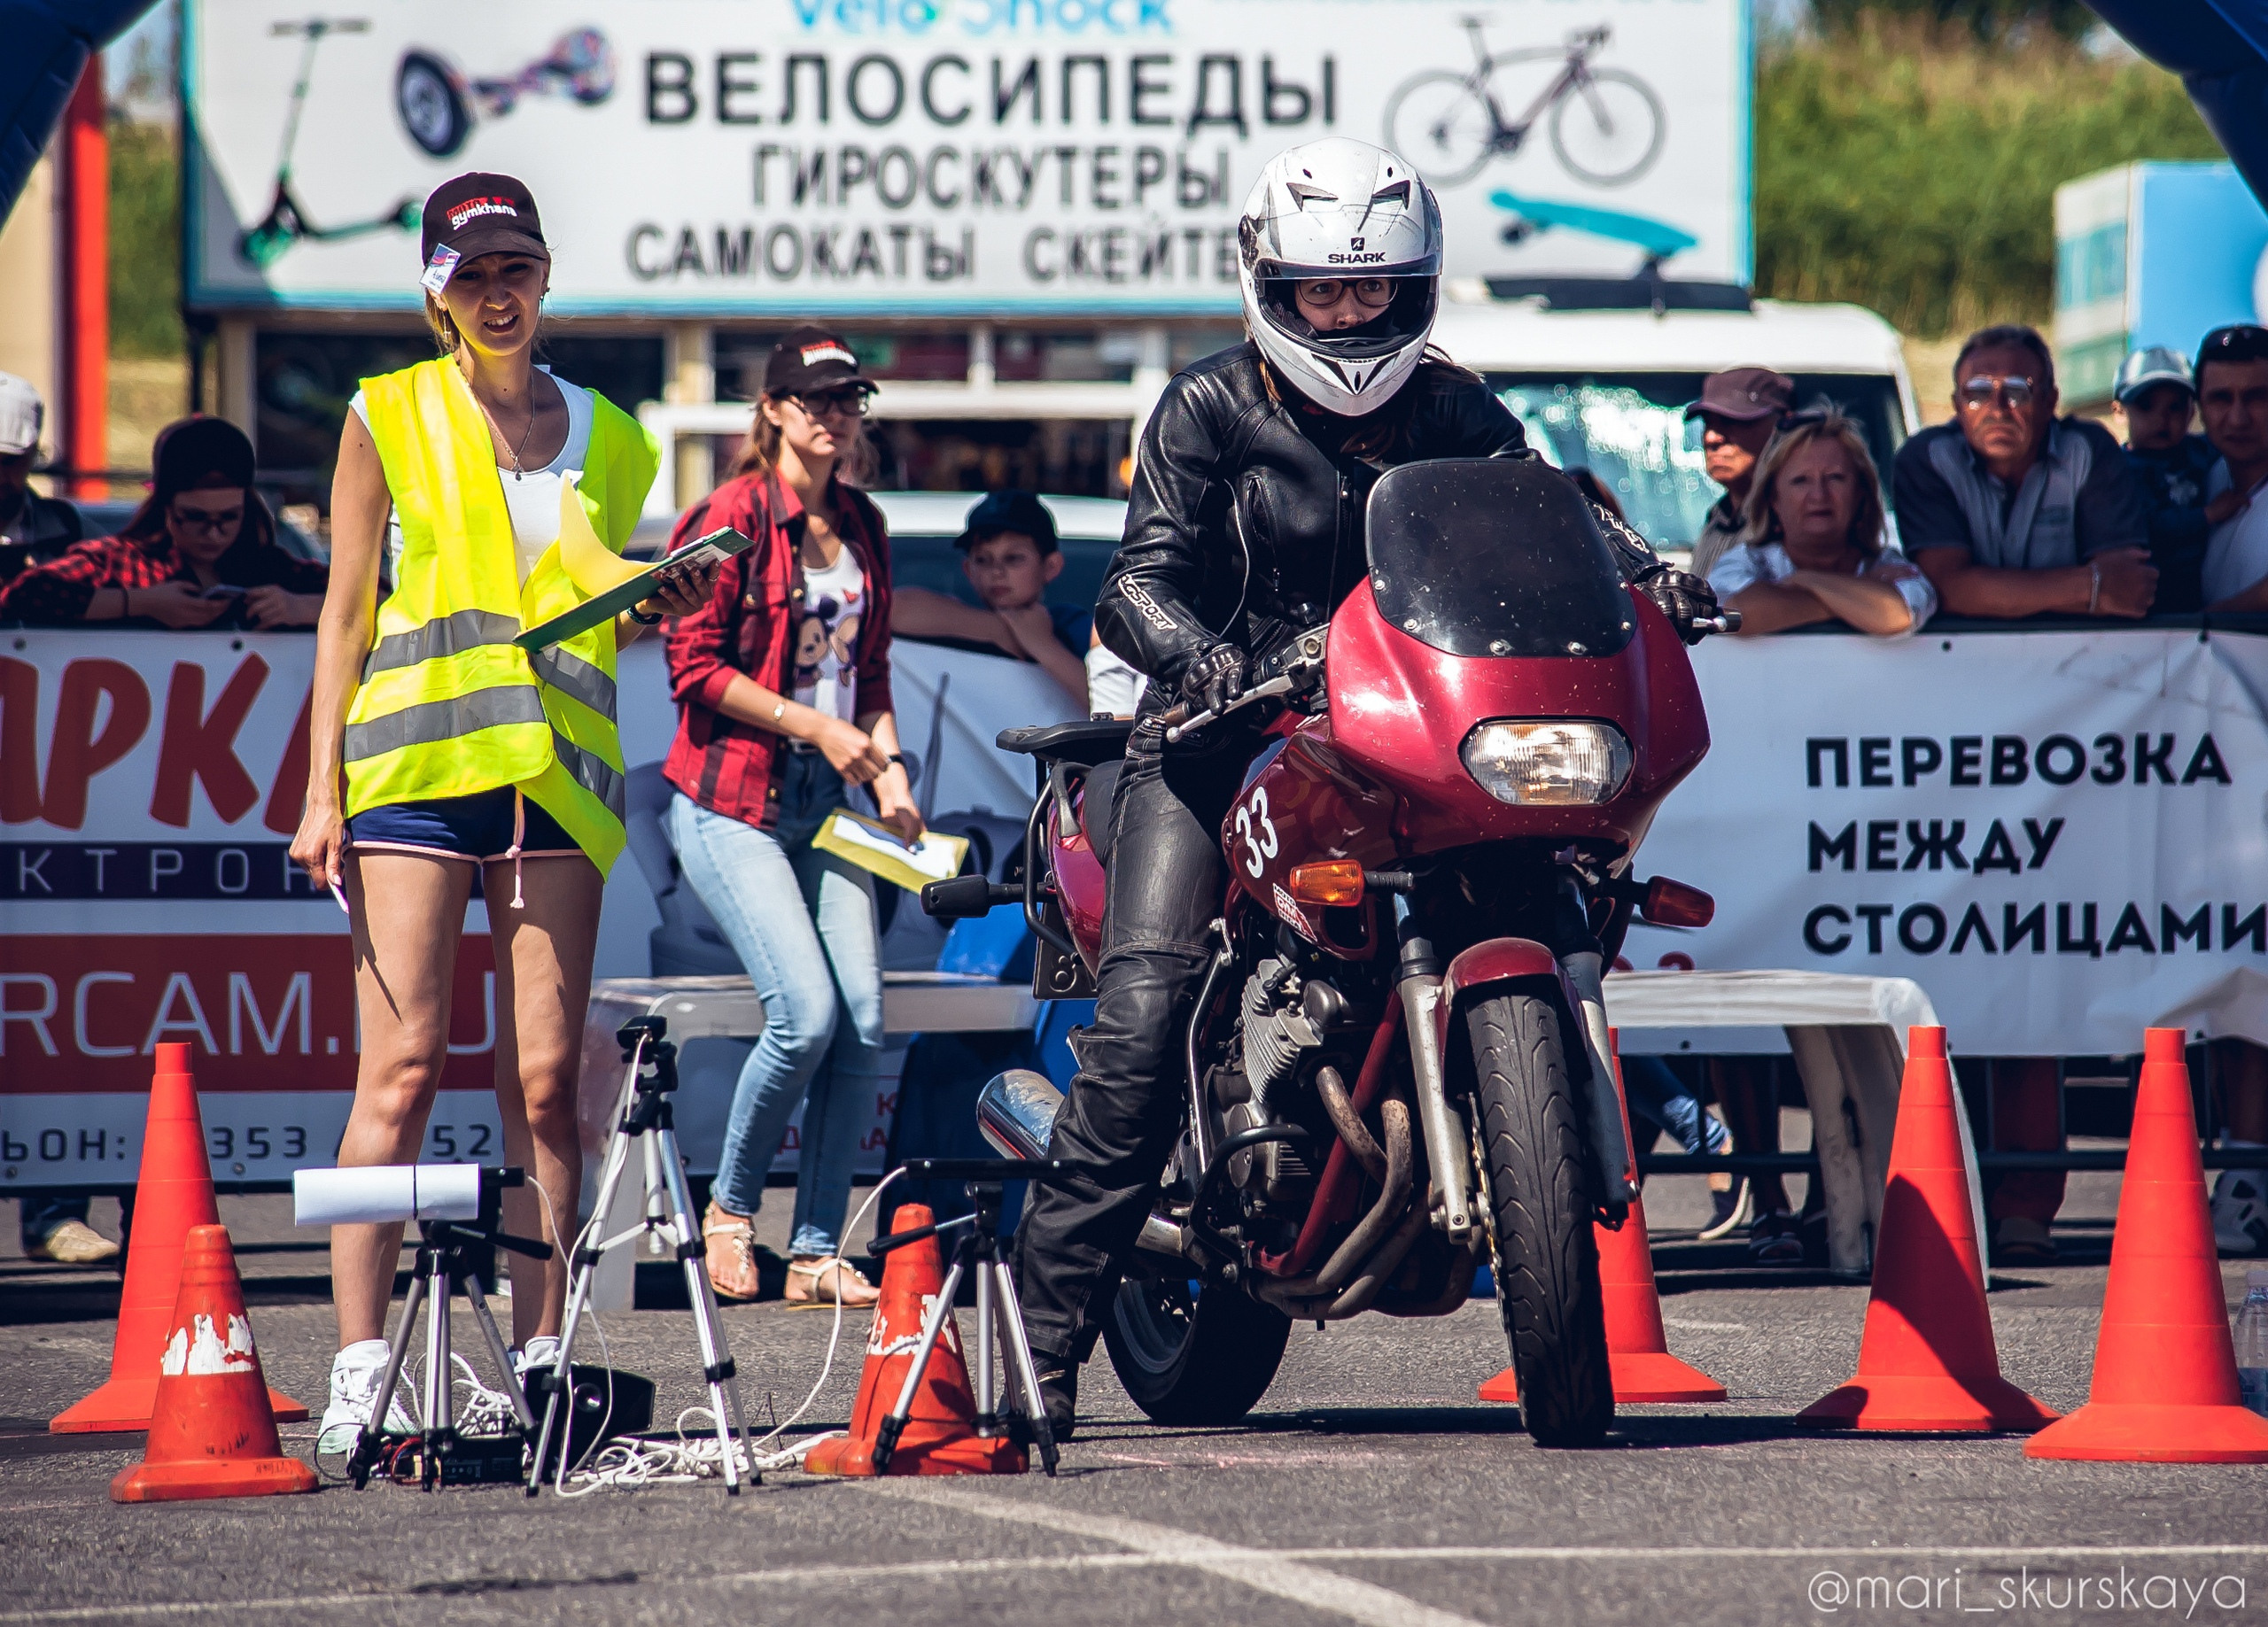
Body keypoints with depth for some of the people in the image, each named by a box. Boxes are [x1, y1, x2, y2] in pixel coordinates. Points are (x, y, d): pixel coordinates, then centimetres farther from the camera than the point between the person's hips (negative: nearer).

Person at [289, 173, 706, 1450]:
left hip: (555, 771, 3)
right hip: (415, 763, -3)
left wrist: (659, 613, 1)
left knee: (547, 1079, -2)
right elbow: (347, 612, 7)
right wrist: (322, 789, -1)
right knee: (404, 1066, -10)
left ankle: (539, 1371, 1)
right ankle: (359, 1377, -10)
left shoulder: (605, 439, 15)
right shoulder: (389, 420, 8)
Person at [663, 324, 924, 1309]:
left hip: (826, 802, 6)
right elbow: (696, 667, -10)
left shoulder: (862, 528, 14)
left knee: (864, 1025, -7)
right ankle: (730, 1209, 5)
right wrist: (818, 728, -13)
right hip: (731, 802, -6)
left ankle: (817, 1251, 1)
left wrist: (889, 771, 7)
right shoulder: (734, 516, -6)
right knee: (806, 1014, -17)